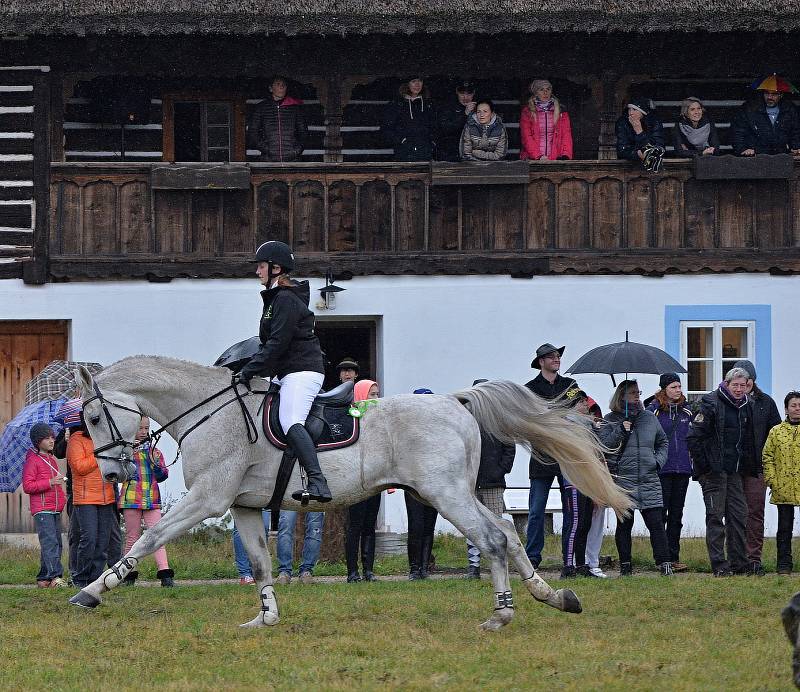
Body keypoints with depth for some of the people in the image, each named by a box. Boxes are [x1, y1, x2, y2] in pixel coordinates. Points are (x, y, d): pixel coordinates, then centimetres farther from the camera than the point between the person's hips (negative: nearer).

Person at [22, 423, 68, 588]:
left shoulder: (52, 460, 19)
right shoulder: (33, 460, -6)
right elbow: (27, 486, -14)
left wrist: (62, 498, 19)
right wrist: (50, 482, -20)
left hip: (55, 509, 9)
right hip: (42, 510, -9)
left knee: (56, 543, 7)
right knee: (50, 542, -17)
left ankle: (43, 578, 12)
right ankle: (55, 576, -25)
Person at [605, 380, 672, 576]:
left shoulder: (649, 417, 14)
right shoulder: (610, 420, 4)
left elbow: (663, 442, 26)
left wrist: (659, 460, 10)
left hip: (649, 479, 2)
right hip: (622, 480, -2)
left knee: (656, 523, -5)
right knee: (624, 524, 1)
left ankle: (664, 563, -5)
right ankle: (625, 565, 7)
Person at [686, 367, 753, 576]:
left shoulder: (746, 407, 11)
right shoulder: (711, 404, -12)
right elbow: (693, 437, -15)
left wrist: (746, 463, 14)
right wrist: (704, 465, -14)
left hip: (734, 471, 7)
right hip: (713, 471, -7)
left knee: (739, 515, 7)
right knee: (715, 517, -5)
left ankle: (739, 564, 13)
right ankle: (719, 565, -4)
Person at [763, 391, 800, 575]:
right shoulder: (776, 432, 8)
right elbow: (768, 457, 7)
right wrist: (771, 480, -4)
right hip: (783, 489, 1)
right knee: (784, 527, 5)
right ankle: (784, 564, 10)